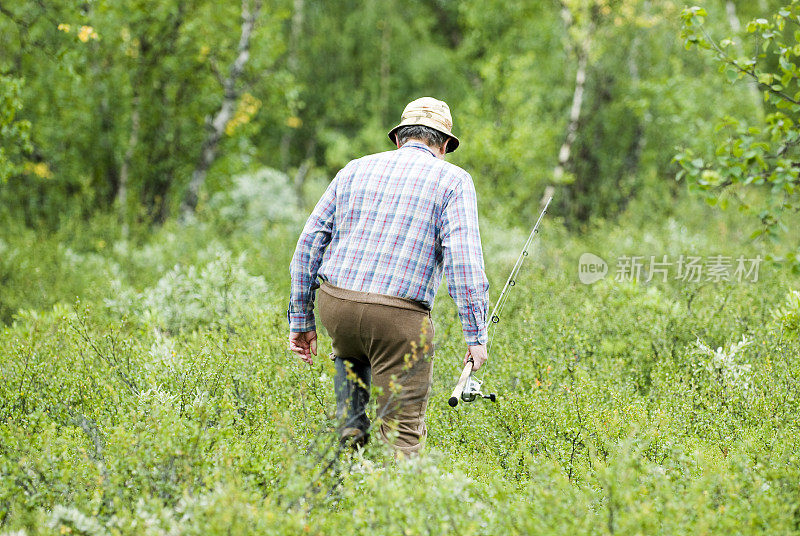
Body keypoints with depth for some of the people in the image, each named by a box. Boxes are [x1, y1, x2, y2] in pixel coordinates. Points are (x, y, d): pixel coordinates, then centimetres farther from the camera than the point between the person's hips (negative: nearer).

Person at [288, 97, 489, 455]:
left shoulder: (355, 170, 18)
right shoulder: (453, 180, 6)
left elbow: (309, 243, 15)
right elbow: (463, 258, -7)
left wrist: (301, 321, 19)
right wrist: (476, 335, -7)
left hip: (334, 304, 4)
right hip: (398, 315, -4)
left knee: (351, 354, 38)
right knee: (403, 434, 3)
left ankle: (350, 432, 18)